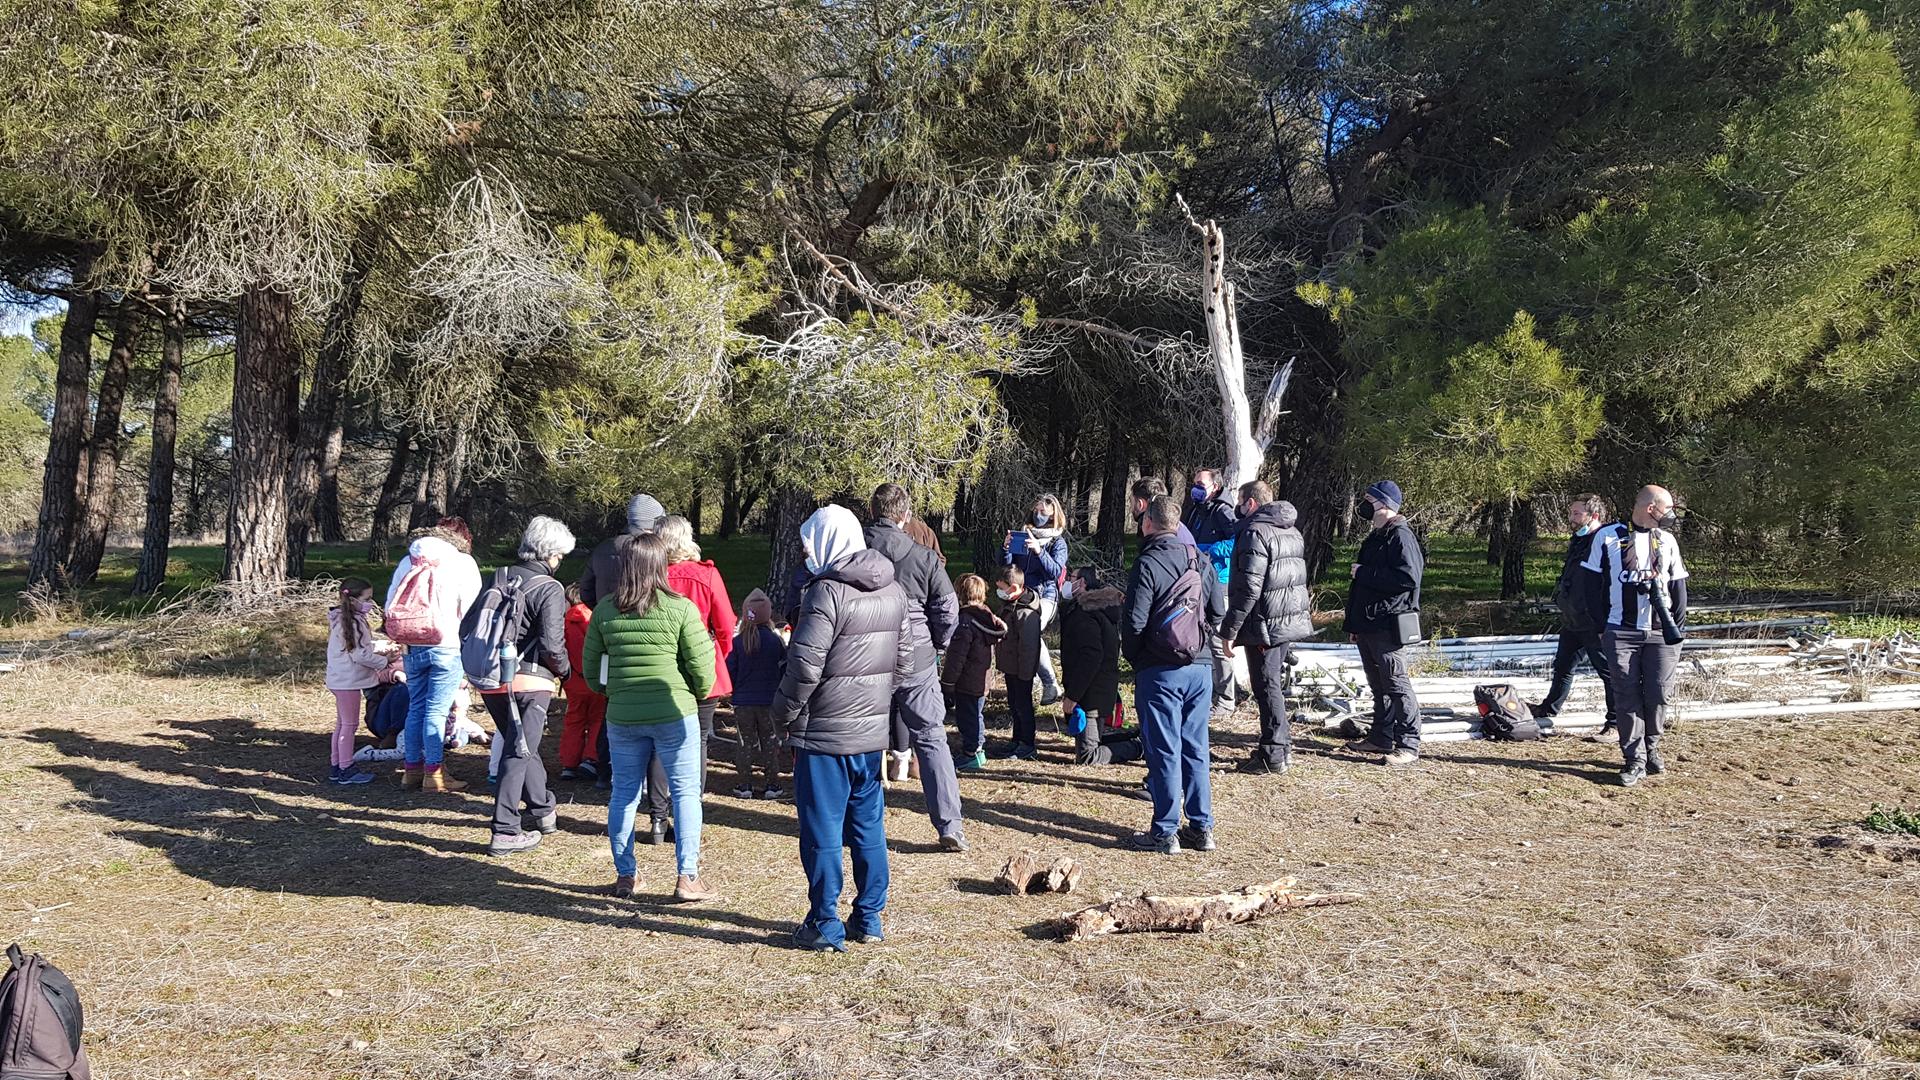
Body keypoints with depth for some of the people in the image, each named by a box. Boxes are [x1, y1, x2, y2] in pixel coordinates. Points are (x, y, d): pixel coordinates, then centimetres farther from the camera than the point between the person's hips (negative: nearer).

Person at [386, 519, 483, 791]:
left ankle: (412, 769, 19)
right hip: (447, 647, -5)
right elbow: (471, 609, -6)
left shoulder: (408, 560, 13)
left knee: (416, 708, 14)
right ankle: (433, 773, 0)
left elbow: (390, 605, 15)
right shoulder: (462, 562, -2)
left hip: (412, 648, 5)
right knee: (437, 710, -3)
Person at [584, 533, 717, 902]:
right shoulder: (680, 608, -8)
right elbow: (701, 664, -8)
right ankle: (687, 877, 5)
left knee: (624, 793, 14)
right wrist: (699, 694, 11)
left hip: (622, 716, 3)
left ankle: (624, 875, 21)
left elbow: (590, 667, 8)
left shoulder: (604, 611, 2)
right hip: (674, 713, -3)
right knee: (685, 792, 6)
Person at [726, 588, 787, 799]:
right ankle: (772, 785, 10)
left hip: (742, 701, 1)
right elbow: (785, 669, 1)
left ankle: (745, 786, 11)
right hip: (769, 701, -1)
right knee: (770, 742, 9)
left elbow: (729, 672, -1)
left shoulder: (737, 642, -6)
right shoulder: (776, 640, -8)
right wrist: (781, 692, 17)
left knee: (746, 742, 10)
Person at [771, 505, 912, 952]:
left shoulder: (827, 592, -17)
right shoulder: (893, 591, 7)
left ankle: (825, 926, 10)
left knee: (822, 831, 3)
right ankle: (870, 919, 21)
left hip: (824, 732, -7)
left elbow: (805, 666, -19)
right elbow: (904, 660, 13)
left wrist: (783, 715, -5)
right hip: (872, 732, 7)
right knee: (868, 824, 14)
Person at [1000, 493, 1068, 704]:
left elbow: (1056, 571, -8)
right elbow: (1005, 564, 14)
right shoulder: (1024, 535, 16)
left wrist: (1039, 551, -21)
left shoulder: (1058, 542, 6)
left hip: (1045, 596, -5)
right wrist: (1006, 547, -6)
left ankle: (1050, 684, -22)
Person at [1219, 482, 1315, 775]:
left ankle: (1274, 755, 2)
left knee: (1267, 687, -2)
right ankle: (1282, 746, 25)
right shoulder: (1292, 531, 15)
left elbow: (1248, 588, -21)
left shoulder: (1255, 532, -15)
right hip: (1293, 620, 9)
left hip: (1265, 624, -9)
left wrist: (1229, 630, -16)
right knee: (1275, 684, 18)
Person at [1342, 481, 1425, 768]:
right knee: (1378, 685, 15)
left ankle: (1408, 746, -2)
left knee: (1396, 684, -6)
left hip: (1388, 628, -10)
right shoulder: (1374, 538, 18)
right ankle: (1381, 738, 24)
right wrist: (1353, 624, 22)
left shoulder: (1400, 536, -13)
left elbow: (1409, 578, -25)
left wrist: (1365, 573, -19)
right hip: (1367, 626, 10)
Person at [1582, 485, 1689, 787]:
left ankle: (1651, 748, 23)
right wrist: (1601, 626, -2)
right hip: (1621, 633, -3)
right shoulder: (1608, 536, 2)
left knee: (1659, 694, 2)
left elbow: (1678, 586, 16)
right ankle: (1634, 760, 3)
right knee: (1627, 696, -2)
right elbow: (1593, 583, 3)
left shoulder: (1667, 541, 13)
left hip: (1661, 633, 3)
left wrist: (1677, 626, 6)